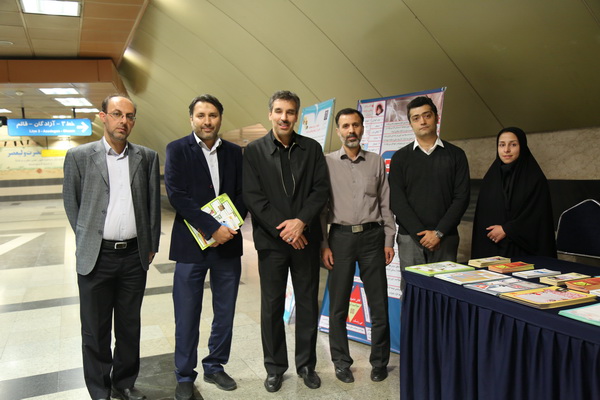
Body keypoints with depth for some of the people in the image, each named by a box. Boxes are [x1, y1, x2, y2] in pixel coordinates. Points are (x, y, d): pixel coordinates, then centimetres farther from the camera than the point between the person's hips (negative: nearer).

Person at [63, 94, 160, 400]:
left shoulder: (147, 157, 5)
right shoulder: (79, 156, 0)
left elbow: (154, 203, 8)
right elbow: (71, 203, 6)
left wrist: (151, 245, 7)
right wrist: (87, 241, 6)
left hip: (135, 256, 2)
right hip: (96, 257, -1)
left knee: (130, 326, 14)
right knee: (95, 329, 9)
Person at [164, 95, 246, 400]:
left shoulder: (234, 152, 8)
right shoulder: (177, 150, -2)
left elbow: (242, 193, 7)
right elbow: (176, 194, -12)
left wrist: (231, 226, -11)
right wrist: (213, 228, -17)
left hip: (228, 244, 4)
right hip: (191, 245, -3)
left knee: (225, 313, 13)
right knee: (187, 317, 6)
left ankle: (215, 367, 32)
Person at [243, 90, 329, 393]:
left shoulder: (312, 148, 6)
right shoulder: (254, 151, 1)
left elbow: (321, 189, 0)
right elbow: (253, 196, -6)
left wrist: (301, 222, -14)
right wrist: (282, 229, -13)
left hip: (305, 238, 2)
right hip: (271, 240, -1)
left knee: (308, 304, 9)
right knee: (272, 306, 8)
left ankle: (307, 364, 26)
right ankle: (275, 367, 24)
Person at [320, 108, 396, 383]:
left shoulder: (376, 162, 7)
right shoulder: (327, 162, 2)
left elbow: (386, 204, 8)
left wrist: (389, 241, 3)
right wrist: (323, 244, -4)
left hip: (372, 236, 1)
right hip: (341, 236, -1)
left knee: (379, 304, 6)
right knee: (338, 304, 7)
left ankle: (380, 361, 24)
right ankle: (341, 362, 23)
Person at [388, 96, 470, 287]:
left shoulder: (455, 154, 8)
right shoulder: (400, 157, 7)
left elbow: (462, 197, 1)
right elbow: (397, 200, 0)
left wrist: (439, 232, -9)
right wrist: (421, 233, -10)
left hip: (445, 239, 0)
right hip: (410, 239, 0)